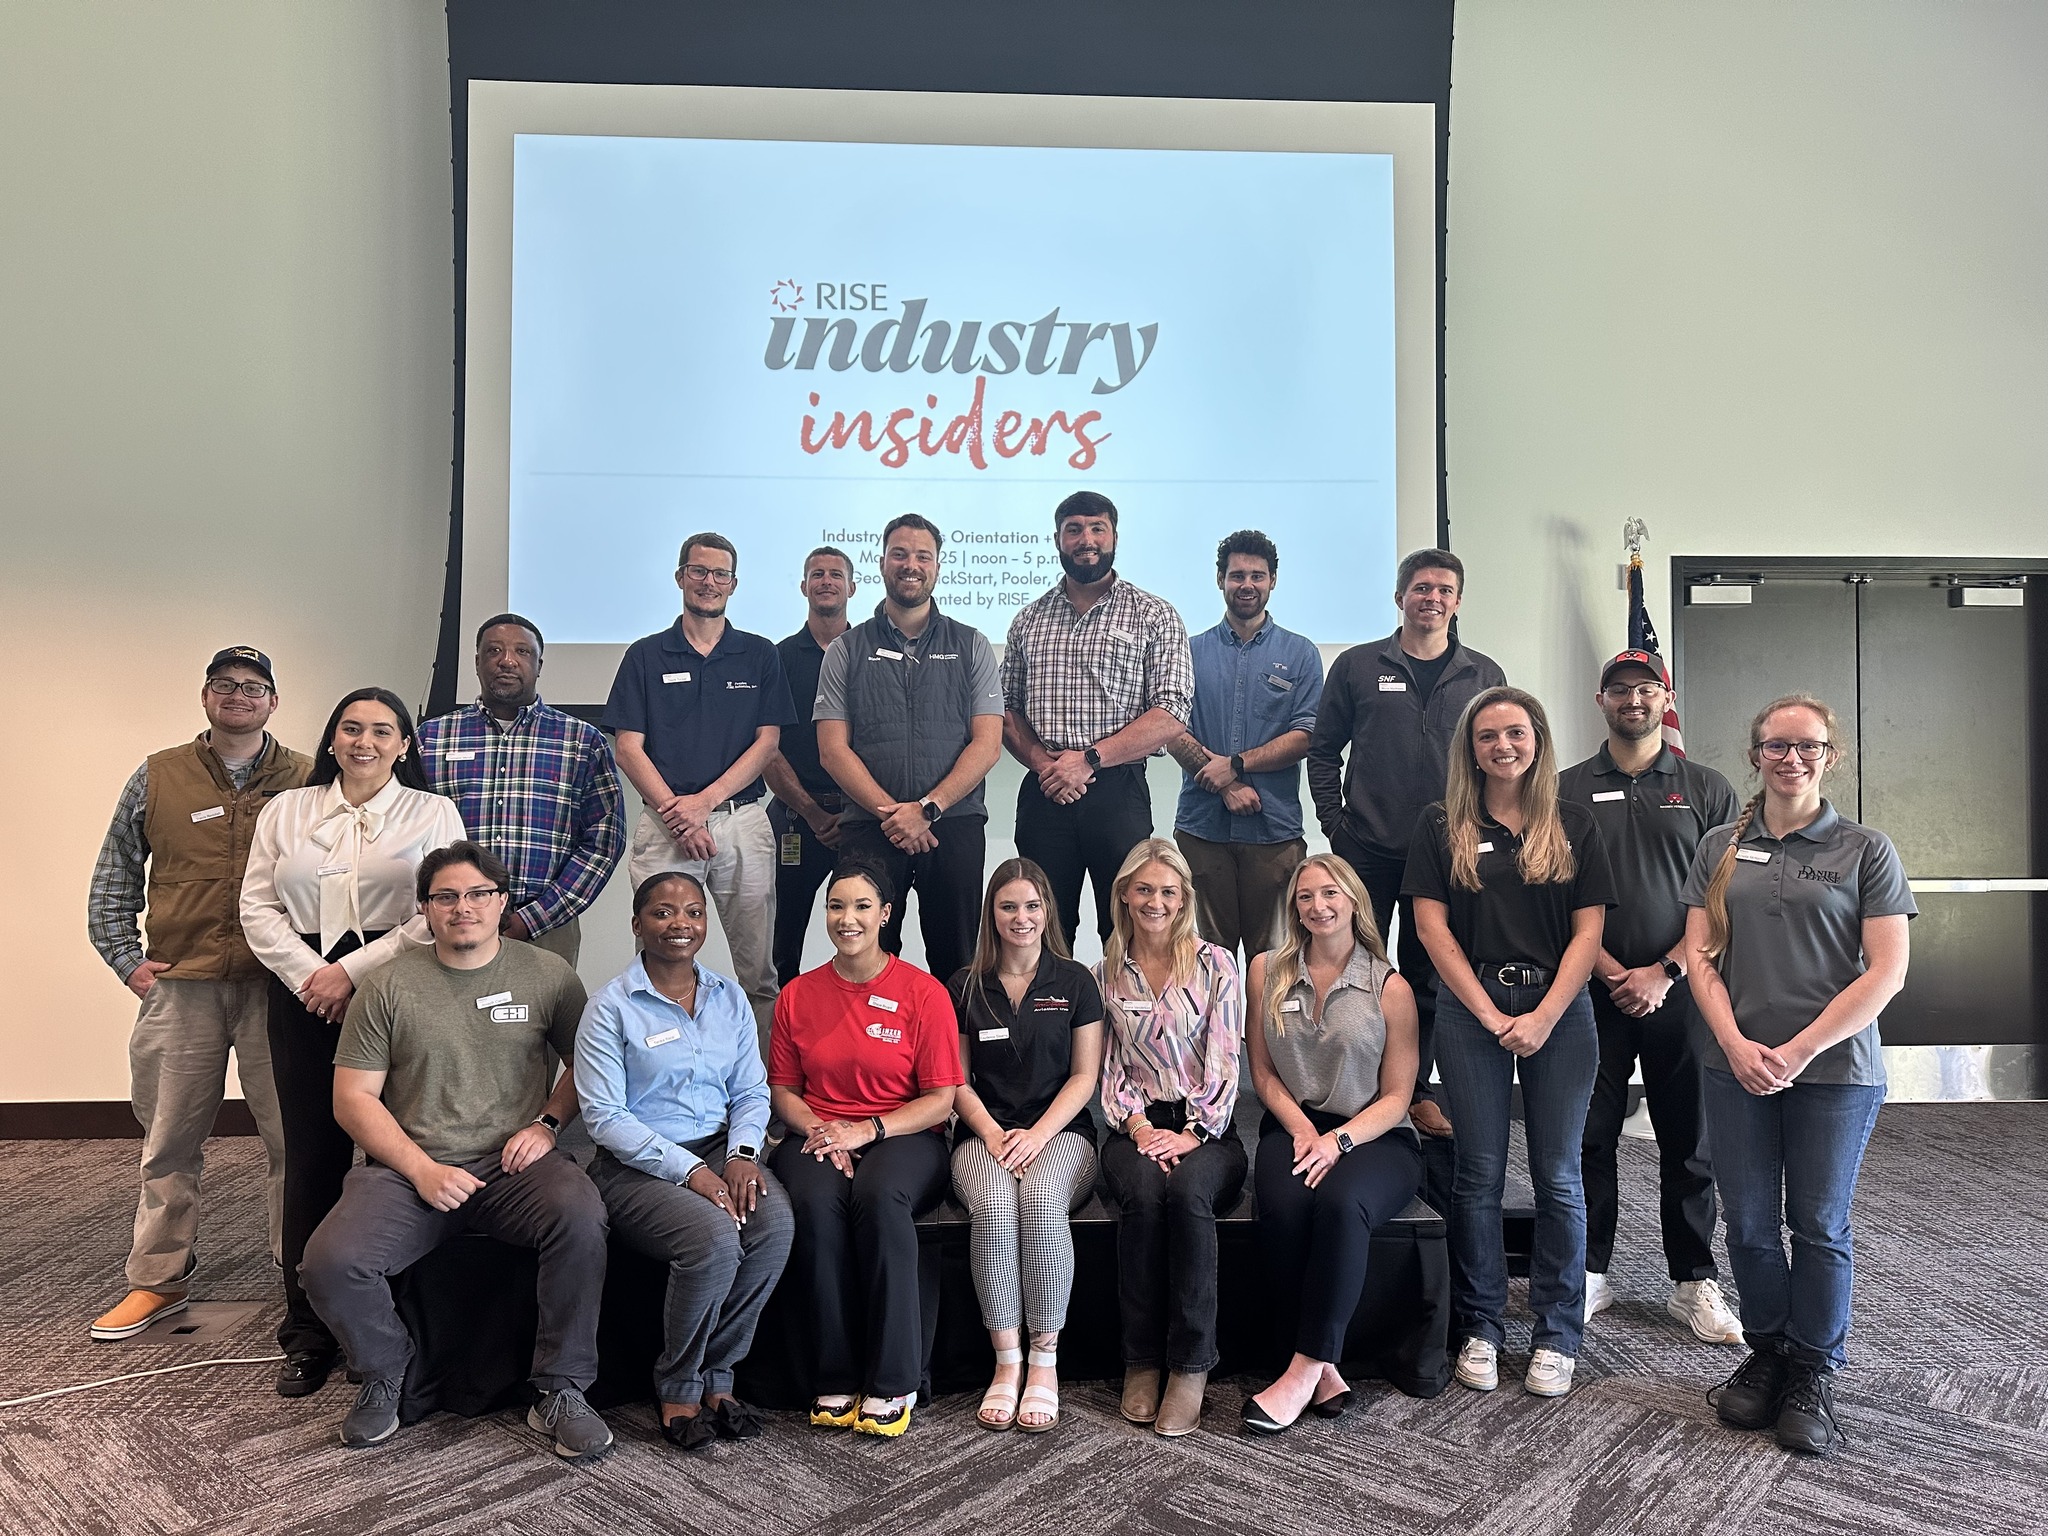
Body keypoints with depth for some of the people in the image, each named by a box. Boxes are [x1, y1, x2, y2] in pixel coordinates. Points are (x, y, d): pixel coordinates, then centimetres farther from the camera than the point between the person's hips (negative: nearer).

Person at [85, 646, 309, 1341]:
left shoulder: (306, 780, 5)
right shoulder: (157, 777, 7)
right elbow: (113, 879, 13)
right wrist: (128, 962, 4)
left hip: (278, 986, -1)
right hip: (180, 988, 1)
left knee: (293, 1136, 2)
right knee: (170, 1140, 10)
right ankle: (157, 1280, 23)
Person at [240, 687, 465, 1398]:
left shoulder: (432, 812, 6)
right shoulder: (286, 810, 15)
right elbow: (259, 907, 9)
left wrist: (355, 970, -10)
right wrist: (308, 975, -6)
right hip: (303, 998, 2)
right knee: (310, 1159, 3)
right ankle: (308, 1333, 13)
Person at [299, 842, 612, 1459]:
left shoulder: (547, 974, 8)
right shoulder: (389, 986, 5)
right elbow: (353, 1098, 3)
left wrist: (547, 1123, -4)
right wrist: (422, 1170, -9)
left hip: (514, 1164, 0)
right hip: (410, 1168, 1)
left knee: (580, 1217, -31)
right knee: (331, 1262, -25)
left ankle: (561, 1391, -12)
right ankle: (384, 1378, 8)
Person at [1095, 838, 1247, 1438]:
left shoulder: (1214, 965, 6)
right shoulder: (1106, 973, 12)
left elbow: (1223, 1063, -1)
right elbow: (1110, 1069, 10)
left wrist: (1192, 1136, -12)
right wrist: (1138, 1126, -8)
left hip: (1206, 1130, -1)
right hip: (1138, 1128, 1)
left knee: (1187, 1192, -34)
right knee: (1143, 1193, -32)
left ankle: (1191, 1368, -25)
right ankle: (1141, 1361, -19)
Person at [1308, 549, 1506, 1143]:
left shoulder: (1483, 675, 6)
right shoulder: (1358, 666, 2)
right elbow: (1323, 750, 5)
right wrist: (1335, 824, -2)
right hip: (1367, 852, -1)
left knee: (1430, 976, 10)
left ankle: (1416, 1088, 23)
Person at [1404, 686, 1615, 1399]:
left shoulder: (1573, 826, 6)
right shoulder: (1443, 826, 4)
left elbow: (1588, 930, 2)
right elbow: (1432, 925, -1)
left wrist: (1544, 1017, -9)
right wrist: (1490, 1014, -8)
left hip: (1559, 1009, 1)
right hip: (1472, 1008, 0)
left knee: (1558, 1175, 5)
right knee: (1479, 1175, 4)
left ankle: (1557, 1336, 16)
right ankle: (1479, 1328, 17)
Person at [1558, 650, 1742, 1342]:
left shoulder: (1706, 788, 6)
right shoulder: (1568, 789, 5)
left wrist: (1664, 972, -9)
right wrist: (1613, 974, -8)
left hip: (1680, 991, 0)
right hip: (1595, 992, 0)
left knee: (1689, 1142, 7)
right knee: (1588, 1137, 3)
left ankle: (1695, 1282, 21)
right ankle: (1588, 1275, 16)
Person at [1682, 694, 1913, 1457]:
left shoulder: (1865, 849, -1)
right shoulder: (1721, 847, 7)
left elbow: (1886, 972, -7)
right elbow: (1699, 953, 4)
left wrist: (1799, 1051, -13)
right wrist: (1736, 1043, -10)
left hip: (1835, 1068, -2)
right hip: (1737, 1067, 2)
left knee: (1819, 1226, 8)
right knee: (1749, 1224, 10)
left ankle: (1814, 1373, 24)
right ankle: (1766, 1352, 29)